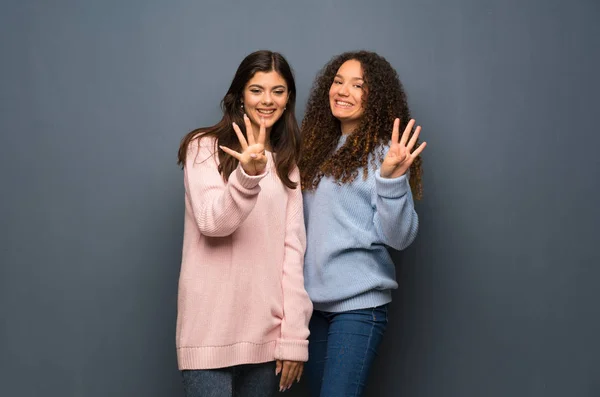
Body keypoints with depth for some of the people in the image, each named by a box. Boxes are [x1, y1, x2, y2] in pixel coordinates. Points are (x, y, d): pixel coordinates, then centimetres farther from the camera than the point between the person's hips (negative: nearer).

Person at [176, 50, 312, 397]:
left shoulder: (287, 163, 14)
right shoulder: (205, 147, 1)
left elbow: (293, 247, 5)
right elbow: (212, 222, -12)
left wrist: (294, 334, -3)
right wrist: (248, 174, -31)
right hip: (212, 329, -4)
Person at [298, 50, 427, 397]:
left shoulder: (383, 152, -6)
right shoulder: (320, 148, 12)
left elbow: (400, 237, -15)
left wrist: (392, 178, -27)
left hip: (359, 303, -6)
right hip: (314, 300, 6)